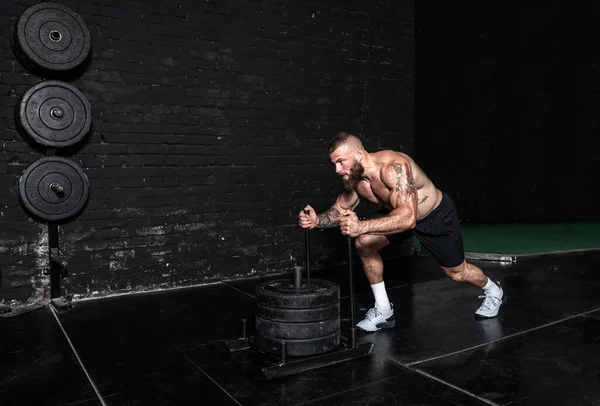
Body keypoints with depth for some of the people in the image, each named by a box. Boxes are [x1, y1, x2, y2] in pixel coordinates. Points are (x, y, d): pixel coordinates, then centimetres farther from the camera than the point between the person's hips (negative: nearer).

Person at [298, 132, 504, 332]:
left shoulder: (393, 167, -40)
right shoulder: (353, 178, -17)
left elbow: (408, 218, -49)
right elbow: (341, 209, -3)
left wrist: (362, 226, -60)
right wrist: (317, 220, -24)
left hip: (437, 216, -6)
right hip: (402, 214, 6)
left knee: (457, 272, 10)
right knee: (364, 244, -13)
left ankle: (493, 291, 46)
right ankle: (383, 311, 2)